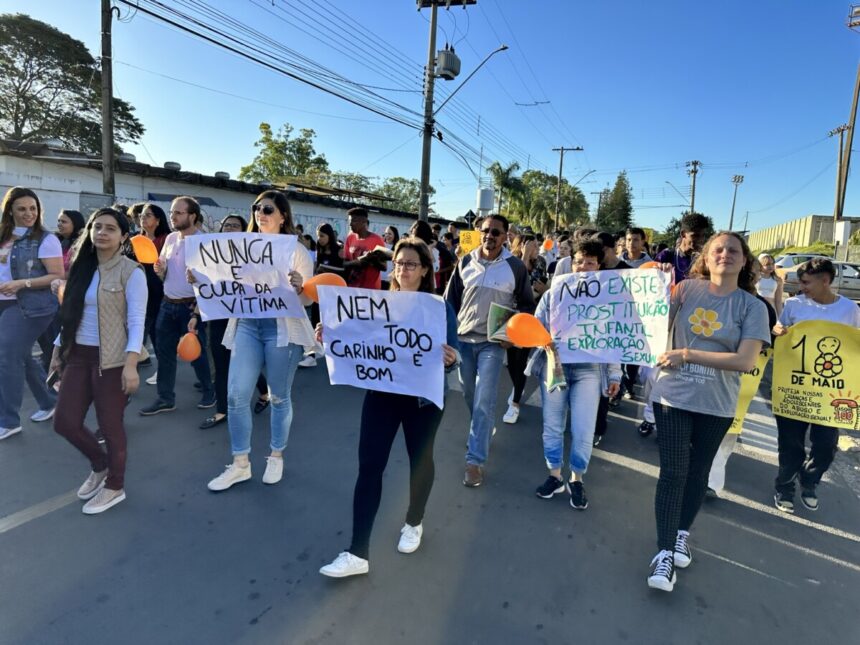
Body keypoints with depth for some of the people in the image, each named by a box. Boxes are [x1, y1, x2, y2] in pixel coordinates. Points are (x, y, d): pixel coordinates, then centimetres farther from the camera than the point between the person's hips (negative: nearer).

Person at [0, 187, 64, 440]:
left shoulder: (45, 240, -10)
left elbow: (58, 276, -14)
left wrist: (22, 283, -22)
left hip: (29, 307, -7)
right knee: (22, 357, 15)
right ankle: (49, 402, 31)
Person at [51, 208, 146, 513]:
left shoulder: (131, 272, -9)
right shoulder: (82, 268, 10)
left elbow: (136, 321, -14)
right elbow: (70, 314, 16)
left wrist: (131, 364, -21)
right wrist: (58, 350, 15)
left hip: (112, 359, -6)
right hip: (78, 355, 6)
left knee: (110, 425, 4)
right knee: (65, 422, 8)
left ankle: (115, 486, 25)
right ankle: (100, 466, 34)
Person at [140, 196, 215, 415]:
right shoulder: (170, 238, 9)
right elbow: (163, 272, 18)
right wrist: (160, 269, -7)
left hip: (190, 306, -7)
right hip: (167, 303, 7)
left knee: (196, 352, 4)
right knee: (164, 351, 9)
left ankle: (209, 392, 24)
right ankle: (165, 398, 20)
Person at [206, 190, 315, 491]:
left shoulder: (297, 250, -1)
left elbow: (307, 299, -3)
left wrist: (299, 287, -24)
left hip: (282, 327, -3)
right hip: (246, 325, 4)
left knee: (279, 397, 8)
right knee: (236, 395, 0)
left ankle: (276, 457, 27)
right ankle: (240, 464, 15)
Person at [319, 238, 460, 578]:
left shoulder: (440, 308, -5)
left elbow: (451, 357, -8)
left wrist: (449, 359, -31)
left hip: (423, 397, -2)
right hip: (381, 392, 3)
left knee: (420, 461, 14)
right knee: (369, 465, -1)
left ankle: (414, 522, 42)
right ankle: (357, 553, 7)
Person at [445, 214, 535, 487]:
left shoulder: (516, 267, -4)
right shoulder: (465, 263, 3)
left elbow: (527, 305, 5)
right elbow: (450, 300, 9)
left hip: (493, 342, -3)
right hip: (463, 339, 4)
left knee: (484, 401, -9)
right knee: (470, 395, 16)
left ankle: (475, 460, -4)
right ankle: (483, 430, 42)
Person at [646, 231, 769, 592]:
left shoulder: (752, 306, -5)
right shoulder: (686, 289, -2)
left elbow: (745, 361, -16)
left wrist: (687, 353, -20)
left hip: (716, 405, 1)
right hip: (672, 396, -1)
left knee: (698, 471, 17)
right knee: (673, 471, -3)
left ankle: (682, 534, 38)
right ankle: (665, 552, 6)